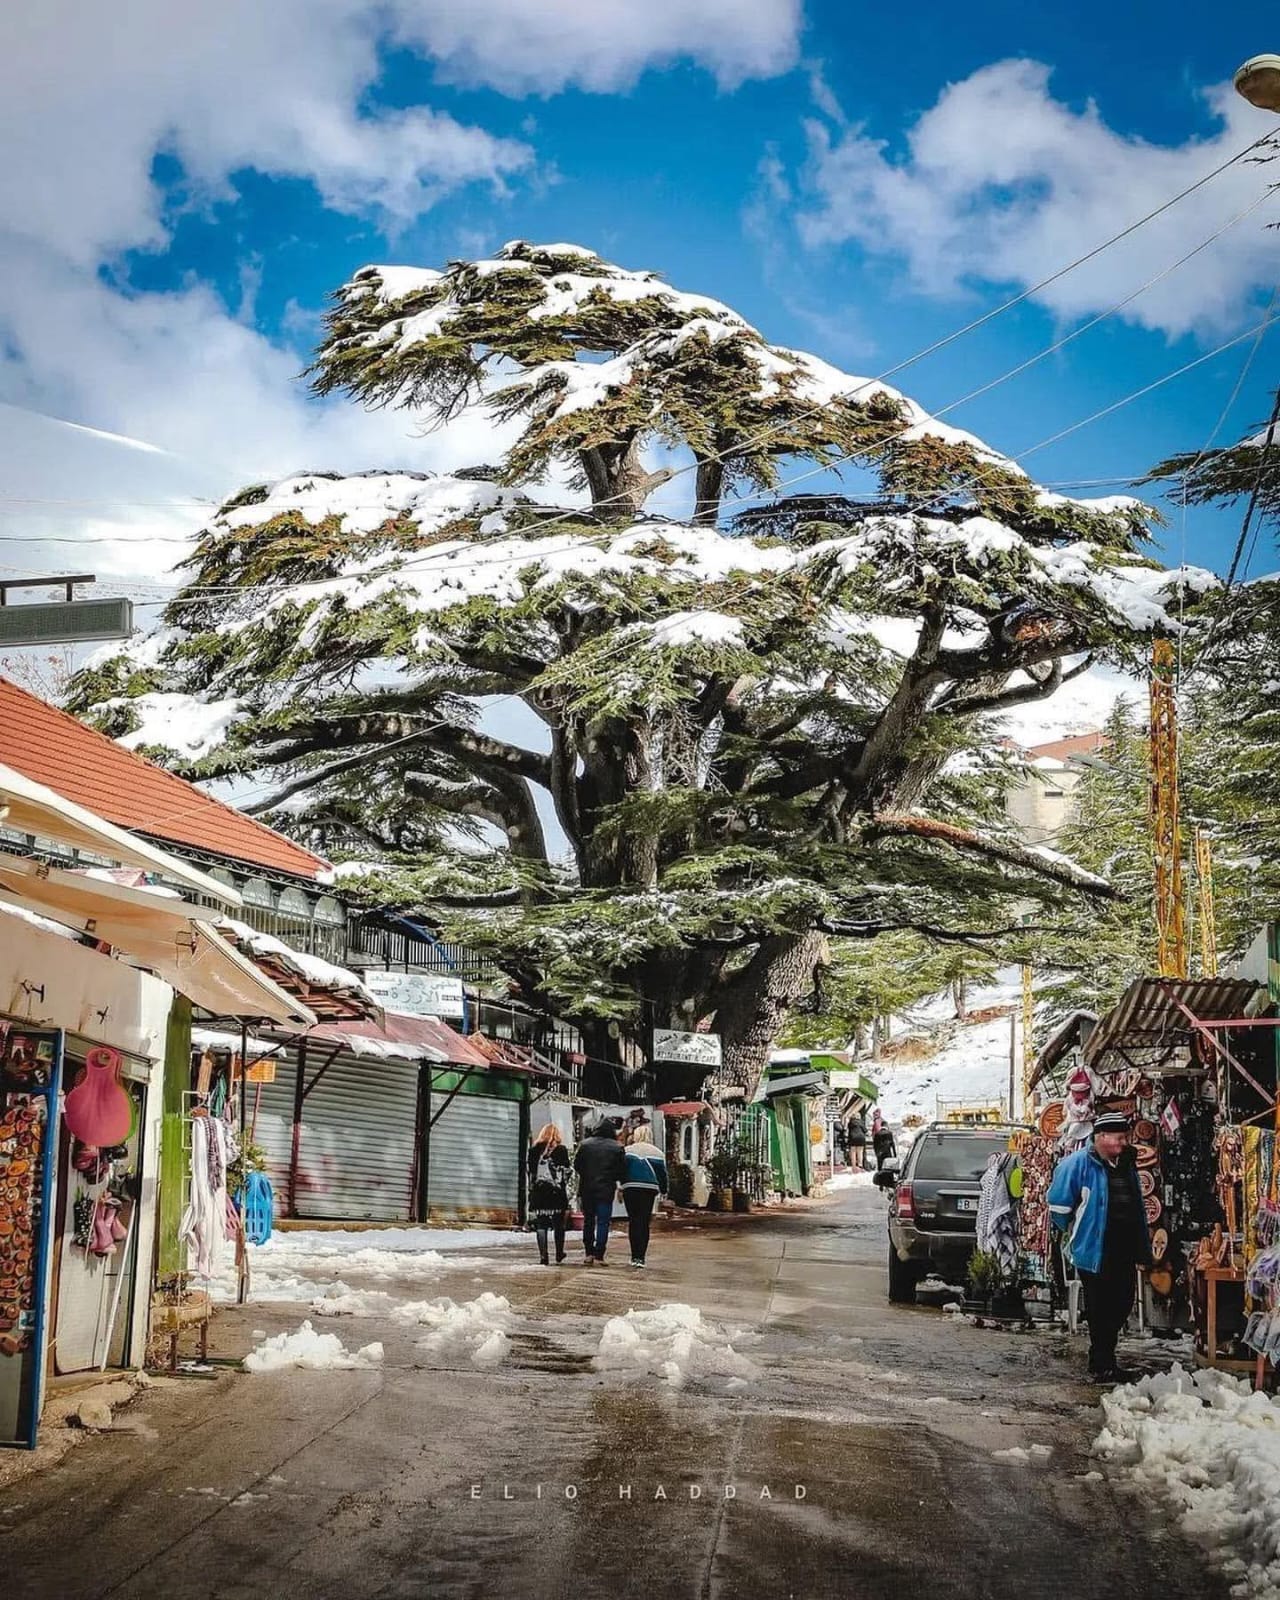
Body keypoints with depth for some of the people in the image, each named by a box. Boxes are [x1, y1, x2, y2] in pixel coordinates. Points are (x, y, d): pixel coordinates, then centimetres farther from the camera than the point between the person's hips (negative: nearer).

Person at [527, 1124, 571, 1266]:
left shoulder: (534, 1149, 5)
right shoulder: (561, 1150, 0)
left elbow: (530, 1172, 6)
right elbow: (565, 1173, -1)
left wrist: (531, 1190, 12)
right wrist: (566, 1192, 4)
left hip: (539, 1191, 1)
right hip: (557, 1191, -1)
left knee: (541, 1225, 2)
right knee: (558, 1225, 9)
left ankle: (543, 1256, -4)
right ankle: (559, 1255, 15)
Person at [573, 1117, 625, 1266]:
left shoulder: (585, 1144, -1)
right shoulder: (616, 1148, -5)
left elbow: (576, 1165, 2)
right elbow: (622, 1170, -3)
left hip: (587, 1189, 2)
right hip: (606, 1190, -2)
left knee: (588, 1221, 16)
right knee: (603, 1223, 2)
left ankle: (589, 1254, 16)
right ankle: (598, 1256, -3)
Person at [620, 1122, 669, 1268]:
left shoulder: (627, 1151, 1)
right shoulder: (657, 1153, 5)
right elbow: (662, 1174, 8)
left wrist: (621, 1188, 7)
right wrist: (663, 1191, 19)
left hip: (630, 1188, -1)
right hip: (650, 1189, 1)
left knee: (633, 1221, 7)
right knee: (644, 1222, 4)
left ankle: (635, 1256, 3)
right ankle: (641, 1257, -5)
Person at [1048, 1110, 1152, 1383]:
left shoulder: (1126, 1164, 13)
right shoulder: (1079, 1163, -12)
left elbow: (1138, 1207, 19)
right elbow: (1058, 1202, -9)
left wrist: (1143, 1248, 17)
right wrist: (1073, 1231, 3)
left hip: (1124, 1251, 7)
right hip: (1094, 1251, -7)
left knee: (1121, 1306, 12)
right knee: (1100, 1311, -1)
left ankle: (1102, 1360, 27)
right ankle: (1103, 1366, 8)